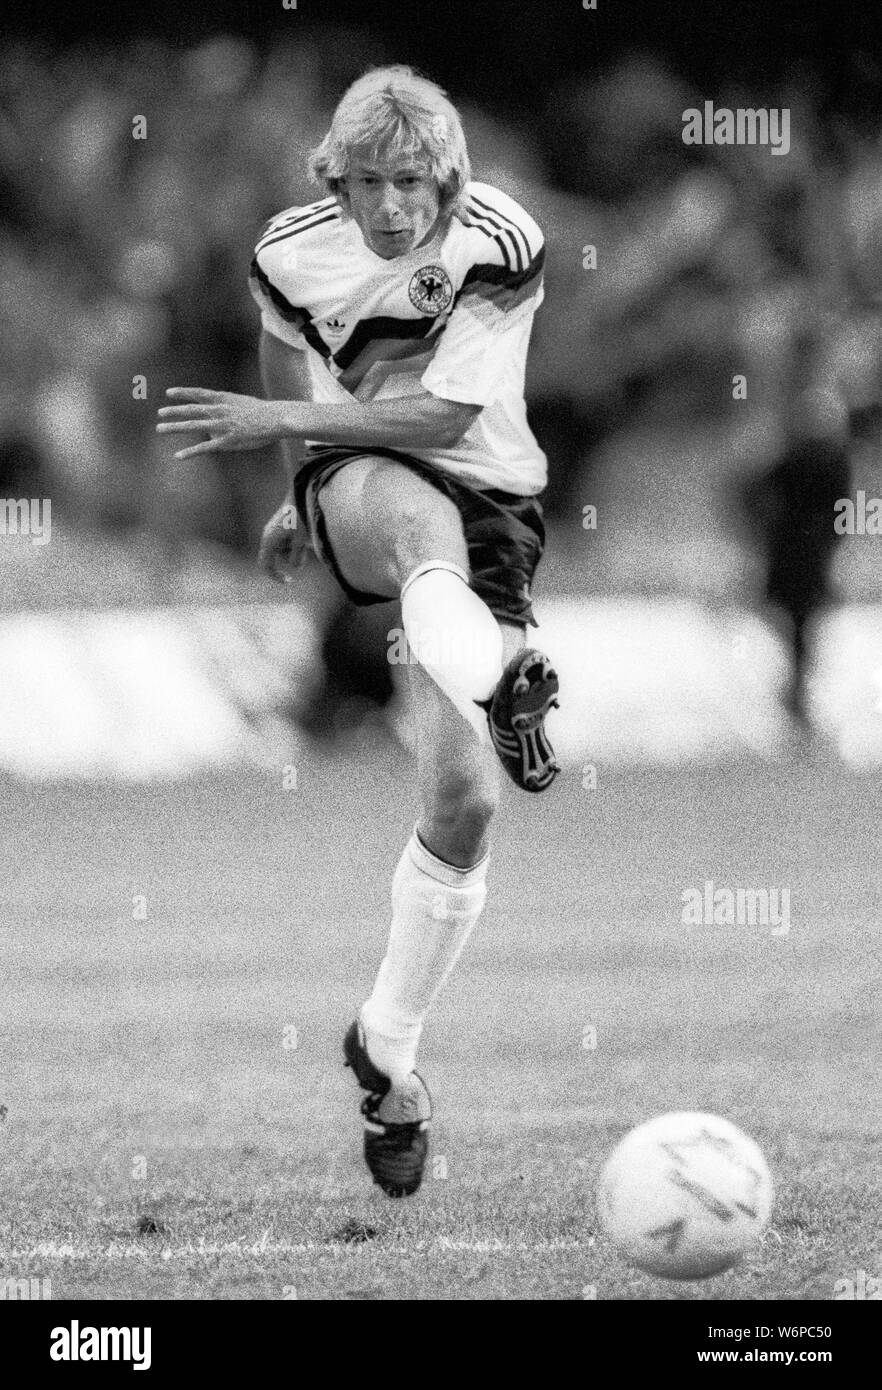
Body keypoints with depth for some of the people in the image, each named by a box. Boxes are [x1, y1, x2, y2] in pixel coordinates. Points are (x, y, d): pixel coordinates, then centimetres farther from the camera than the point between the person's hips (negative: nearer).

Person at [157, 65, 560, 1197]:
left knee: (463, 801, -9)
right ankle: (488, 670, -77)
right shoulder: (293, 255, -2)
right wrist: (295, 496, 31)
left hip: (488, 502, 0)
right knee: (405, 503, -42)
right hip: (357, 488, 0)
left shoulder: (499, 247, -12)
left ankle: (389, 1050, 10)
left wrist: (280, 424, -24)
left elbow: (445, 414, -19)